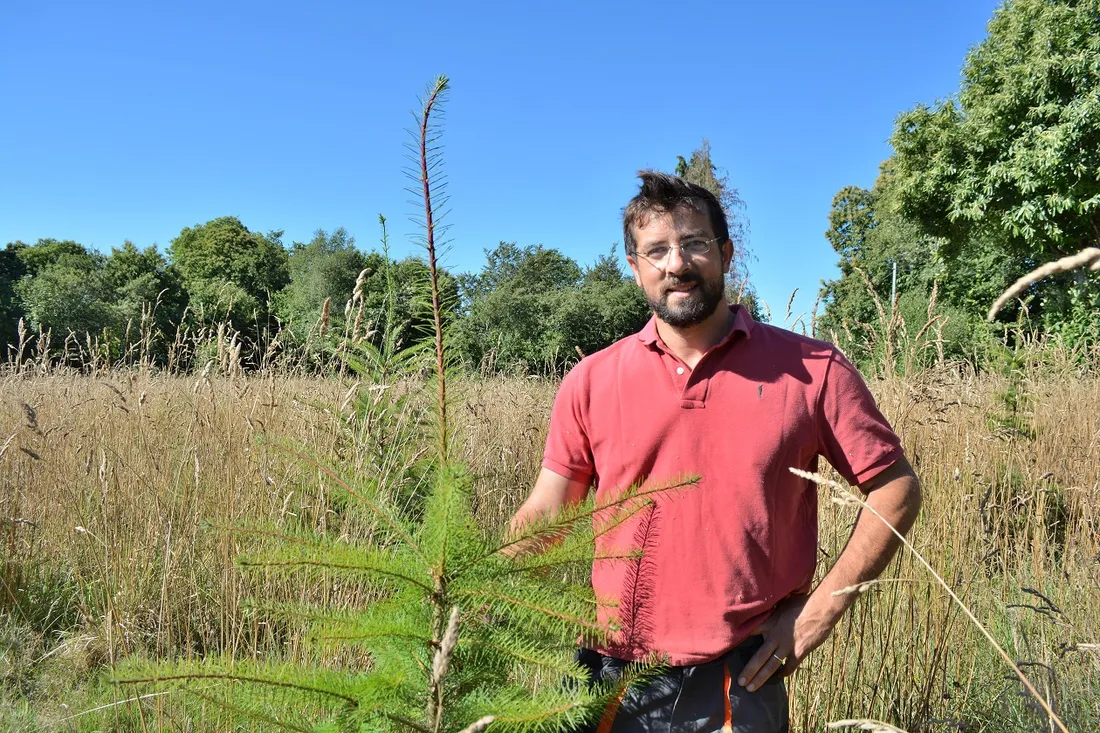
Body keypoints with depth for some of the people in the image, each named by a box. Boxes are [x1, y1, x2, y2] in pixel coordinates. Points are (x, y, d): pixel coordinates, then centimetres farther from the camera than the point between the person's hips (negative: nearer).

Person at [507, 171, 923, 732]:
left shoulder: (812, 370, -5)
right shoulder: (590, 381, 0)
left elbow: (896, 489, 1)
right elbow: (543, 514, 0)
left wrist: (819, 612, -5)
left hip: (736, 685, -2)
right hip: (608, 679, 2)